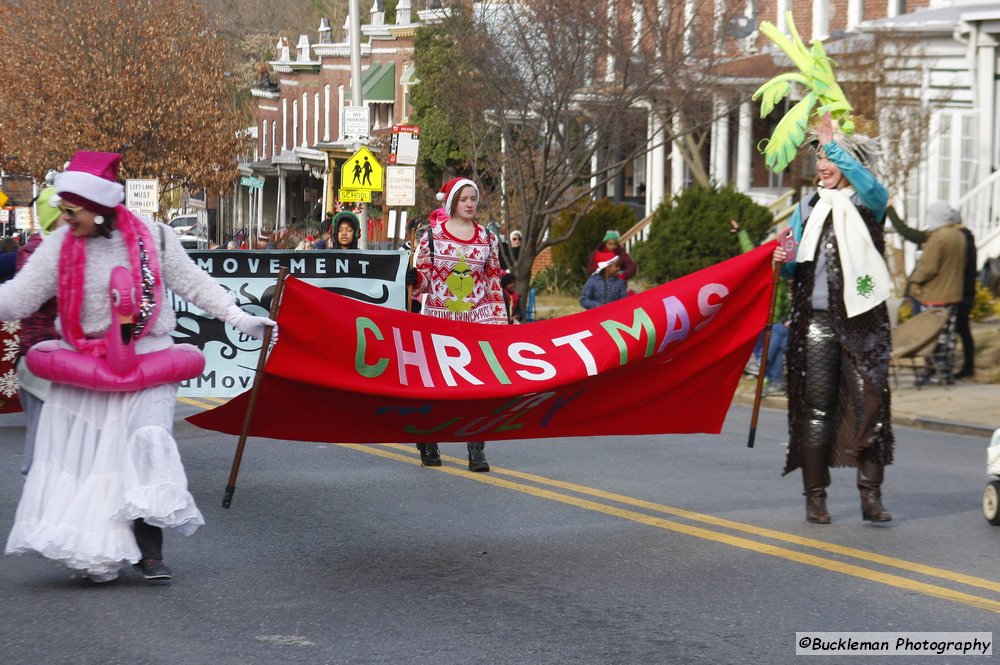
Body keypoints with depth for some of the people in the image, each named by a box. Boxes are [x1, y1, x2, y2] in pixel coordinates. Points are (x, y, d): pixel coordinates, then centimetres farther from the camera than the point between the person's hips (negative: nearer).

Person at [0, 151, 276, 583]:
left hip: (145, 361, -2)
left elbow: (193, 283, 5)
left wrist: (238, 318, 1)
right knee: (79, 454, 0)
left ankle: (149, 552, -8)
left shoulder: (152, 236, -4)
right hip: (83, 366, 2)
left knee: (146, 444, -13)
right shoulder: (60, 245, -2)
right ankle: (91, 550, 12)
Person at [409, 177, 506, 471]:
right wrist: (412, 278, -19)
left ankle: (476, 449, -6)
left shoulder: (487, 239, 8)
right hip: (439, 318, -1)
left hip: (477, 318, 1)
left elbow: (494, 283, 11)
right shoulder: (432, 235, 2)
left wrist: (499, 320, 5)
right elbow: (424, 280, 3)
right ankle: (428, 444, 23)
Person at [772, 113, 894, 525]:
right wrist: (782, 260, -9)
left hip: (862, 321, -3)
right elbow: (795, 269, 14)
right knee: (816, 409, 2)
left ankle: (871, 496, -4)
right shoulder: (807, 209, 14)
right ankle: (815, 497, 7)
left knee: (870, 403, -8)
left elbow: (869, 184, -21)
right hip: (815, 322, 3)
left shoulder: (869, 204, 4)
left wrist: (833, 143, -22)